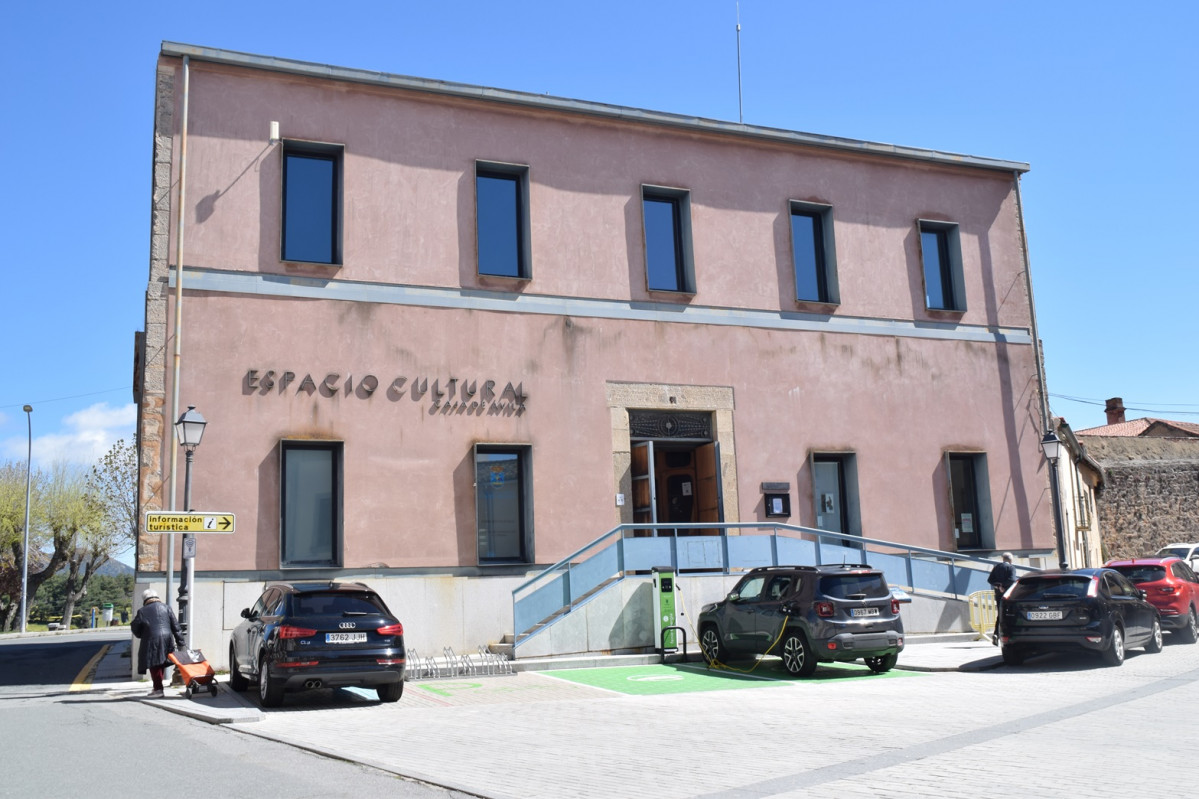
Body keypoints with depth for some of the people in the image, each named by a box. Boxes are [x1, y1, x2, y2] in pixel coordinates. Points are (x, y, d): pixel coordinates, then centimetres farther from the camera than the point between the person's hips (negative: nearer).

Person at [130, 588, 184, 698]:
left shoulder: (142, 611, 2)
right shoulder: (166, 608, 10)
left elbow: (134, 628, 7)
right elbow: (175, 626, 8)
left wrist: (142, 636, 28)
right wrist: (180, 642, 11)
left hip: (152, 641, -4)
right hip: (167, 639, 4)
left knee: (154, 665, -1)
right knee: (161, 664, 15)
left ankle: (158, 689, -7)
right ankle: (157, 688, 20)